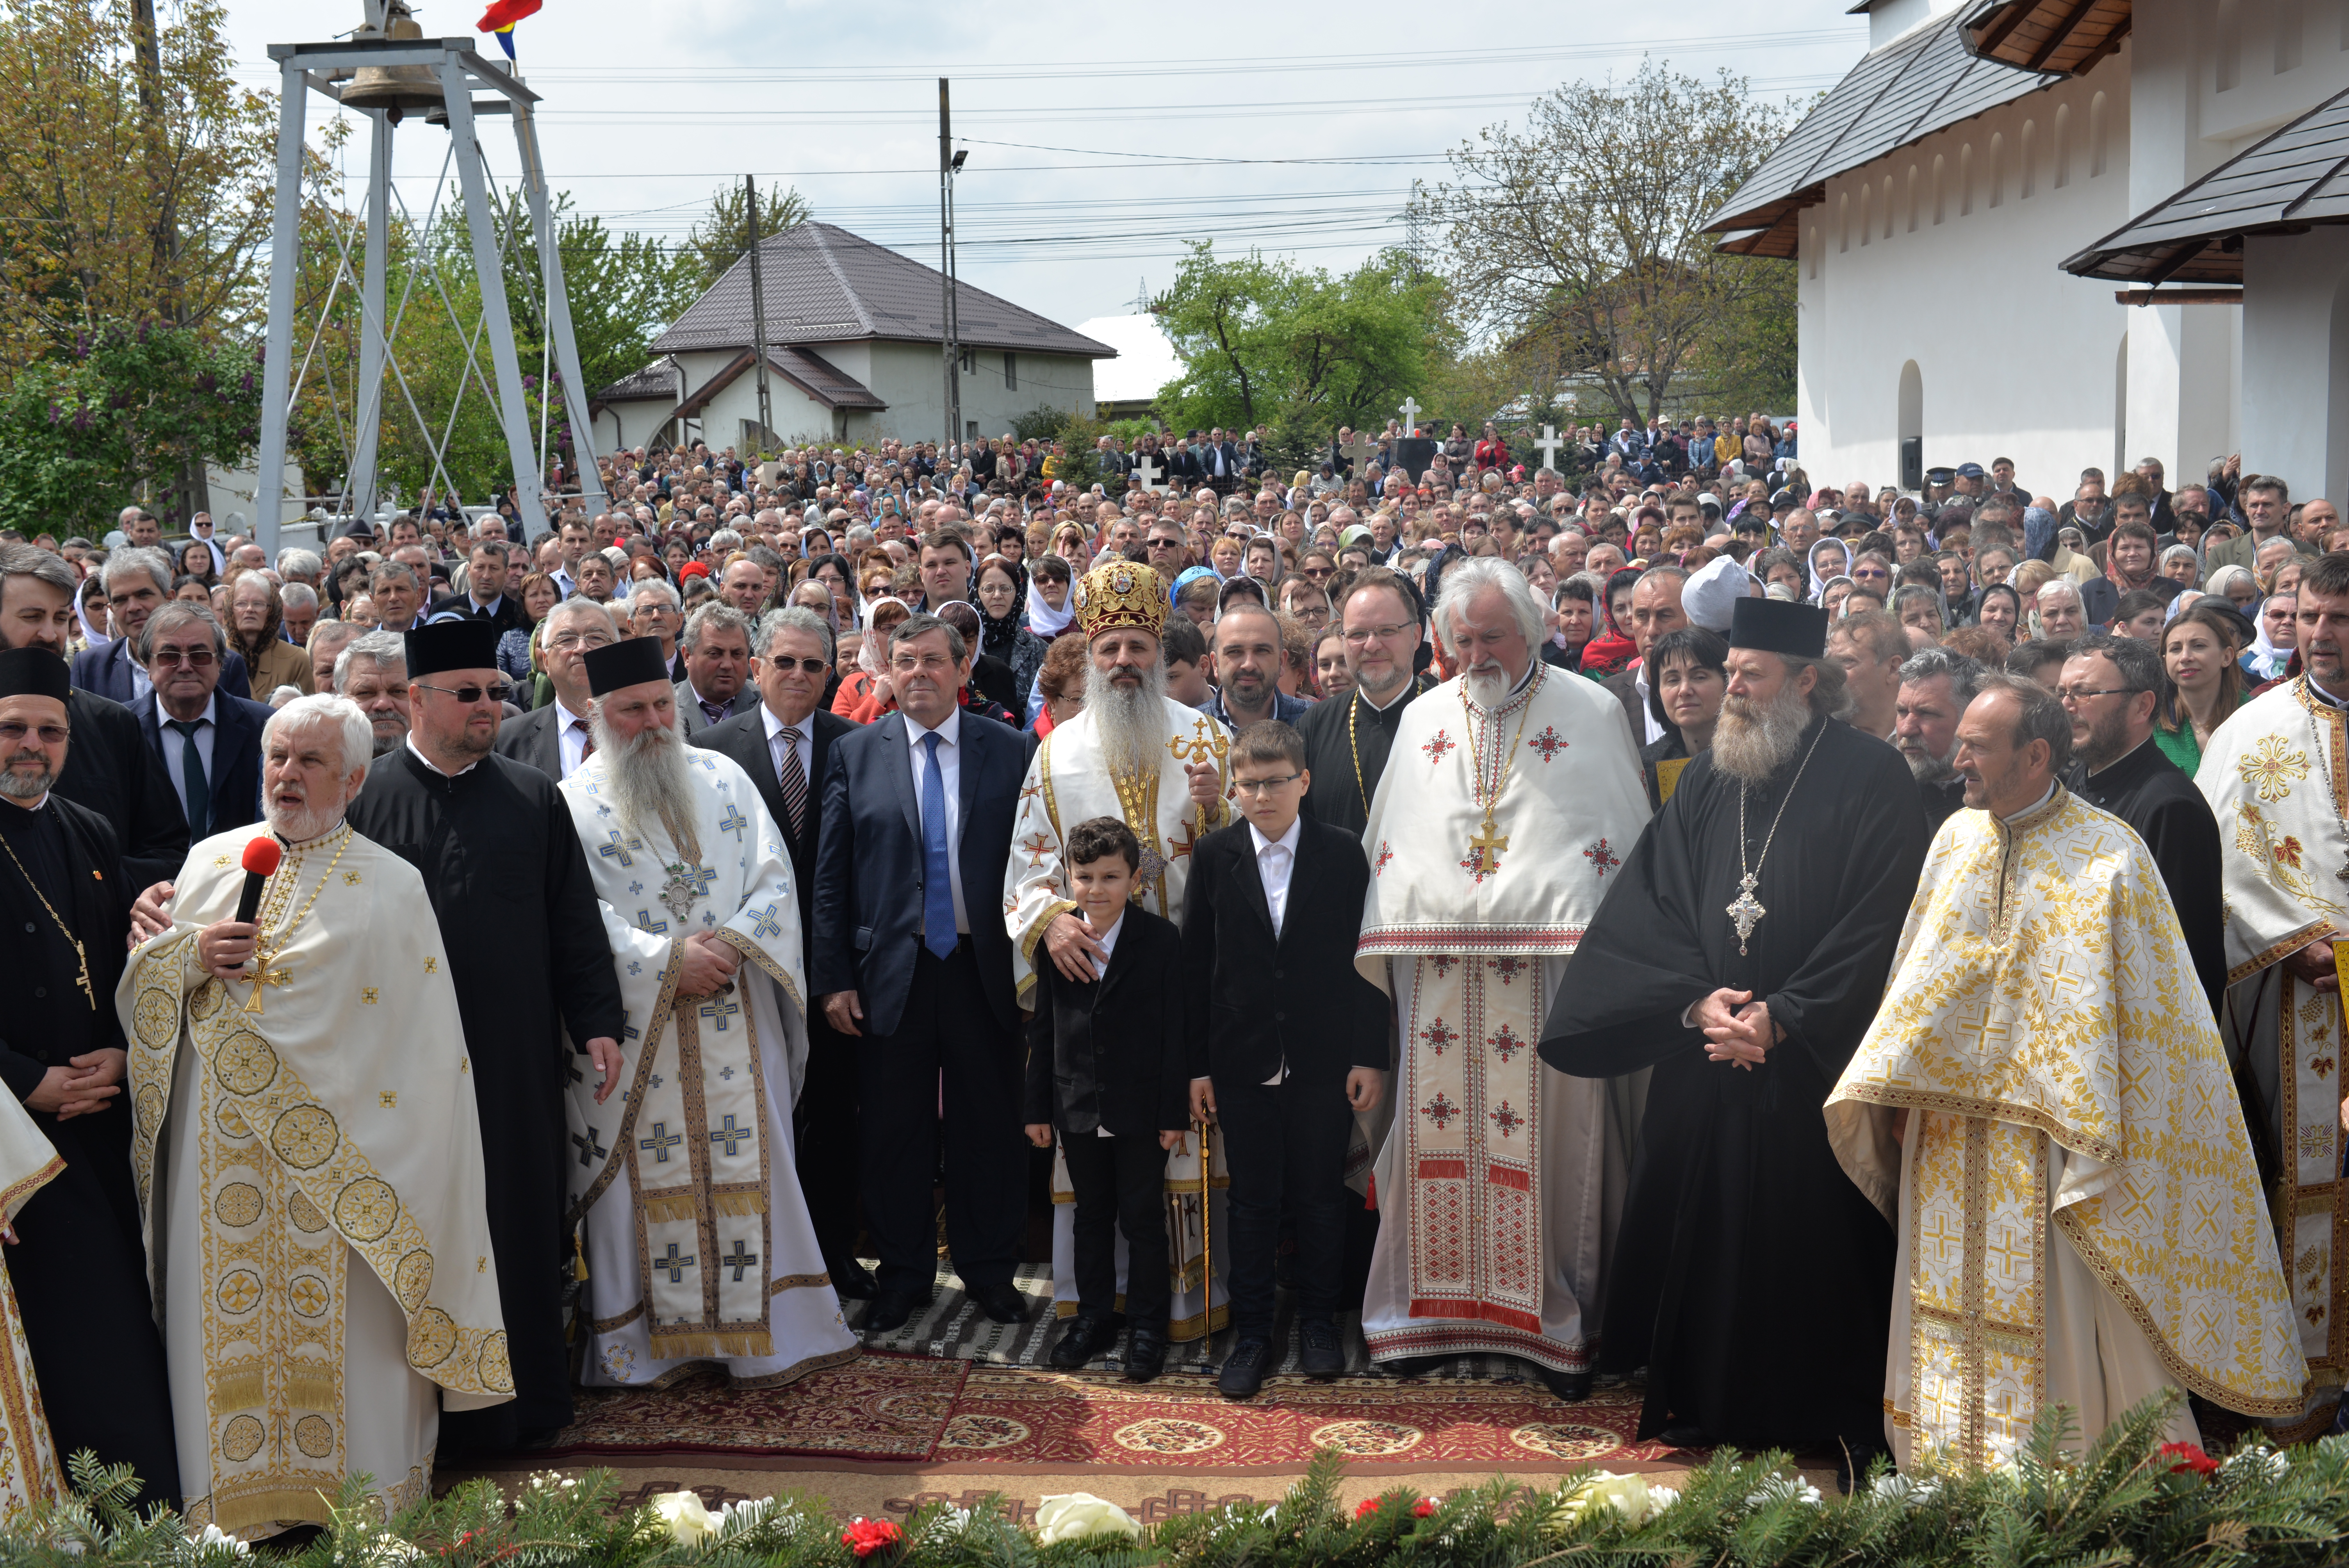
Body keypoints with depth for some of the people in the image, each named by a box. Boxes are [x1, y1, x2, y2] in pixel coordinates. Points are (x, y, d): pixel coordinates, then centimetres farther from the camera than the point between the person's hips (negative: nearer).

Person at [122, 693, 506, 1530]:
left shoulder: (390, 885, 0)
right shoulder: (209, 861, 10)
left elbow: (426, 1048, -1)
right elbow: (140, 983, 13)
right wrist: (191, 957, -8)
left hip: (341, 1157, -3)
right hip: (221, 1155, 3)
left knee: (347, 1328, 2)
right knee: (225, 1325, 6)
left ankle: (369, 1509, 15)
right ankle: (232, 1503, 21)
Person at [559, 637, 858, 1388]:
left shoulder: (724, 779, 10)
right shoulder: (576, 803, 0)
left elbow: (775, 878, 5)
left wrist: (733, 943, -12)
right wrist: (667, 959, -16)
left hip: (733, 1015, 3)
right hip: (630, 1024, -2)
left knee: (746, 1167, 4)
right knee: (644, 1177, 3)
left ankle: (767, 1337, 12)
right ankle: (637, 1341, 15)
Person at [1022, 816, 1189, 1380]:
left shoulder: (1161, 940, -8)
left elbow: (1176, 1031, -7)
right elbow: (1043, 1030, 6)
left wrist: (1175, 1110, -9)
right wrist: (1039, 1107, 5)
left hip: (1141, 1110, -3)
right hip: (1078, 1110, 3)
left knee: (1144, 1218, 7)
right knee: (1091, 1216, 15)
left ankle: (1146, 1323, 20)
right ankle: (1094, 1314, 29)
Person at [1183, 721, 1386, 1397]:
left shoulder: (1344, 853, -2)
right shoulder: (1214, 855, 0)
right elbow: (1195, 966, 2)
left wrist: (1370, 1056, -5)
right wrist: (1197, 1064, 0)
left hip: (1325, 1062, 0)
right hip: (1244, 1062, 0)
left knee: (1321, 1198, 10)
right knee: (1252, 1203, 7)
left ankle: (1318, 1322, 26)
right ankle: (1251, 1335, 18)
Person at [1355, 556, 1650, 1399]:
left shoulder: (1592, 714, 4)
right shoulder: (1422, 720, 14)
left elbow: (1628, 850, 2)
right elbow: (1387, 847, 18)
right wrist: (1395, 943, 10)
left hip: (1552, 966, -3)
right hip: (1439, 973, 3)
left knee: (1553, 1136, -2)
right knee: (1439, 1134, 4)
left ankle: (1559, 1320, 9)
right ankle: (1431, 1305, 17)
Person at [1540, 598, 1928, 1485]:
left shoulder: (1871, 780, -6)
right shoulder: (1706, 782, 11)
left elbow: (1879, 926, -12)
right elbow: (1653, 904, 7)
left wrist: (1782, 1017, -16)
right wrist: (1695, 999, -10)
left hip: (1814, 1069, -4)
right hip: (1705, 1060, 5)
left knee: (1811, 1243, 2)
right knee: (1707, 1237, 9)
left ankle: (1824, 1416, 18)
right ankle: (1709, 1404, 23)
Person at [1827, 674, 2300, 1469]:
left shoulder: (2109, 856, -8)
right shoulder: (1956, 838, 7)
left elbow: (2132, 1008, -8)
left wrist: (2094, 1130, -13)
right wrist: (1900, 1091, 7)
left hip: (2045, 1134, -5)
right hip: (1949, 1135, 5)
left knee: (2051, 1317, 0)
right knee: (1950, 1313, 10)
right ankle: (1945, 1464, 21)